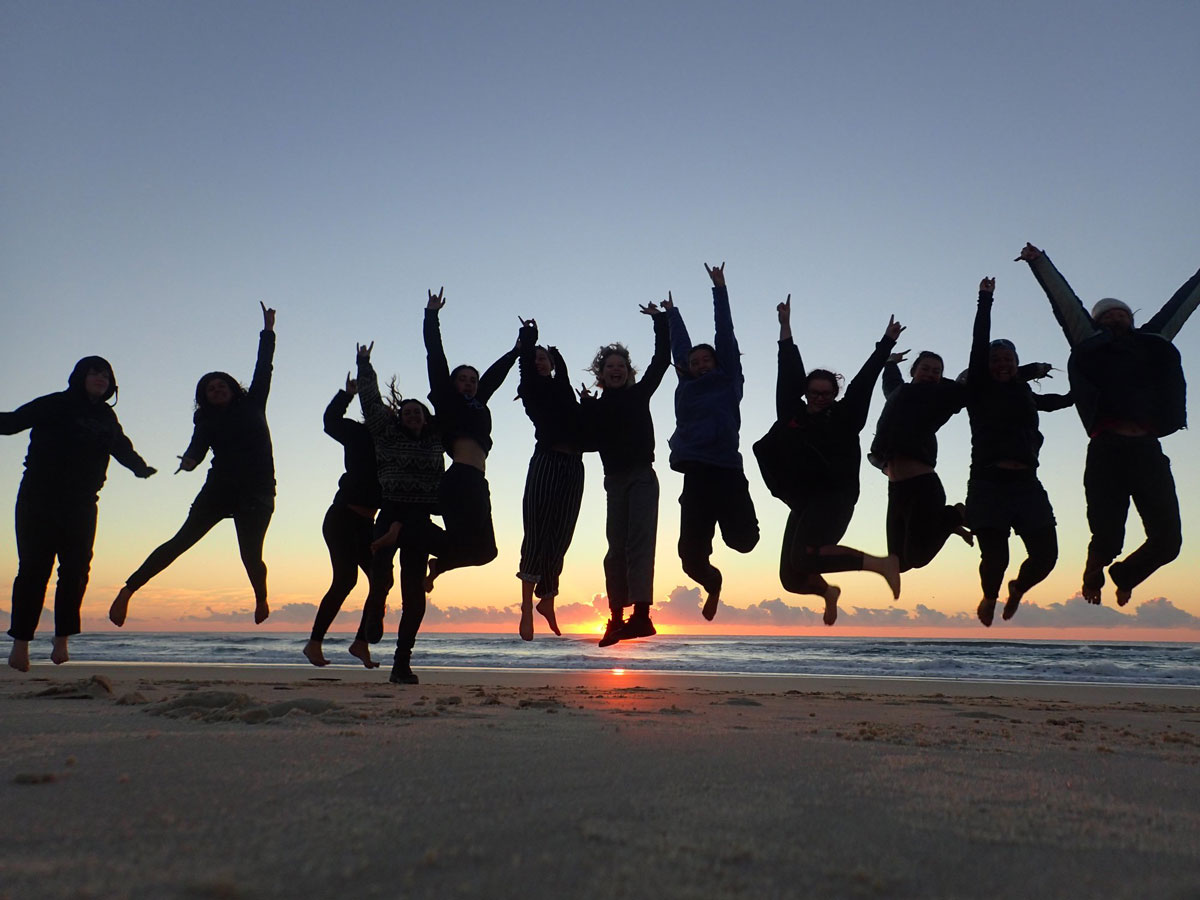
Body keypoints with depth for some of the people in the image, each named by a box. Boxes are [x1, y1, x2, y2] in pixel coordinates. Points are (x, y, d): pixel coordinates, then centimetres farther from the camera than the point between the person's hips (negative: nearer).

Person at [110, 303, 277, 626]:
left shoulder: (252, 405, 12)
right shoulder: (207, 421, 10)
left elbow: (263, 368, 12)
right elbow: (198, 447, -7)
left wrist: (268, 331, 10)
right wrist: (189, 460, -30)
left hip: (256, 493, -1)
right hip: (219, 488, 1)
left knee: (251, 555, -5)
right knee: (180, 541, -5)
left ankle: (261, 600, 20)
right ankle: (129, 589, -2)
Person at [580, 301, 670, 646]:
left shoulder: (639, 394, 9)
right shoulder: (595, 408, 12)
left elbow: (661, 360, 3)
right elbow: (590, 442, -1)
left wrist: (660, 321, 2)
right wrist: (585, 409, -7)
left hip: (642, 476, -3)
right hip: (616, 480, 3)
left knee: (639, 540, -16)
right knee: (617, 547, 3)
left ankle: (641, 612, -26)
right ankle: (617, 617, 7)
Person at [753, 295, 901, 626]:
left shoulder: (844, 417, 3)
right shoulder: (792, 414, 9)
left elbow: (865, 378, 4)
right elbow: (789, 370, 11)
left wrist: (887, 341, 5)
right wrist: (785, 325, 13)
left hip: (835, 498, -5)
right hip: (803, 502, 5)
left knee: (804, 558, -28)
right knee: (790, 578, 6)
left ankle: (881, 563, -13)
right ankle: (828, 592, 41)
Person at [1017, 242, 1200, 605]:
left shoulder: (1151, 342, 22)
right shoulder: (1093, 344, 13)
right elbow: (1065, 300, 13)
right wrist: (1040, 262, 12)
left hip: (1148, 450, 4)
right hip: (1108, 449, -4)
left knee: (1168, 539, 0)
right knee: (1107, 538, -6)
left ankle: (1125, 575, 30)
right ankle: (1093, 575, 29)